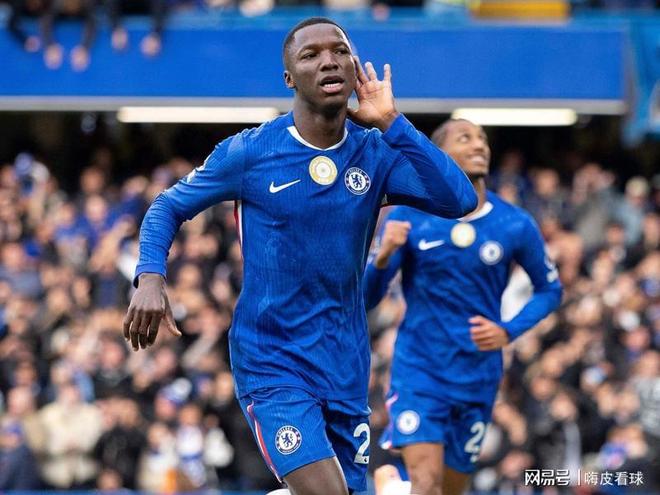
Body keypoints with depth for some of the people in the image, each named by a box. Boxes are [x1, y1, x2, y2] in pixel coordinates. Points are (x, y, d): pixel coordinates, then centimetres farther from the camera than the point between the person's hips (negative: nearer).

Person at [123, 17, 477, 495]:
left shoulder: (377, 154, 0)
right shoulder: (249, 152, -6)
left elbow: (460, 200, -14)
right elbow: (168, 207, 5)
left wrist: (391, 123, -15)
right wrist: (150, 277, -14)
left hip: (347, 371, 4)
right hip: (271, 364, -4)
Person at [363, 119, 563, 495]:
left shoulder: (515, 225, -3)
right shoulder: (409, 217, -6)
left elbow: (550, 289, 11)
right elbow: (367, 300, -4)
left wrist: (508, 332, -7)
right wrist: (383, 256, -25)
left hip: (478, 376, 3)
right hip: (419, 369, -3)